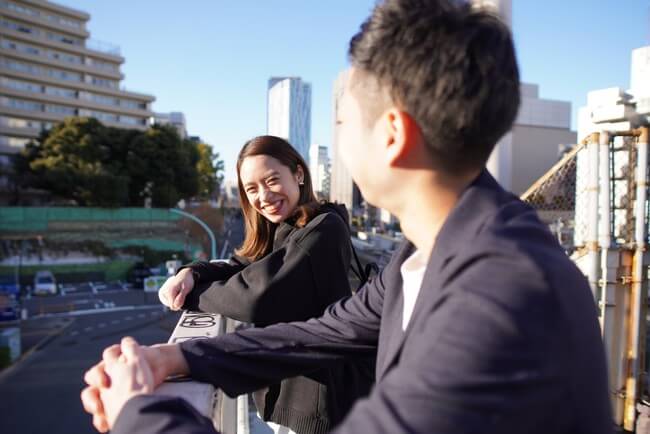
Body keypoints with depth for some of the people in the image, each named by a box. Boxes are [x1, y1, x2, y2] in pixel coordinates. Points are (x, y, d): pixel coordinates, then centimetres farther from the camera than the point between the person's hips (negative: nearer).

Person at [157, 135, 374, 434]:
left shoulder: (323, 229, -24)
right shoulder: (280, 231, 6)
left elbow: (259, 298, -28)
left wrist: (190, 294, -15)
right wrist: (191, 273, -17)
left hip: (320, 395, -8)